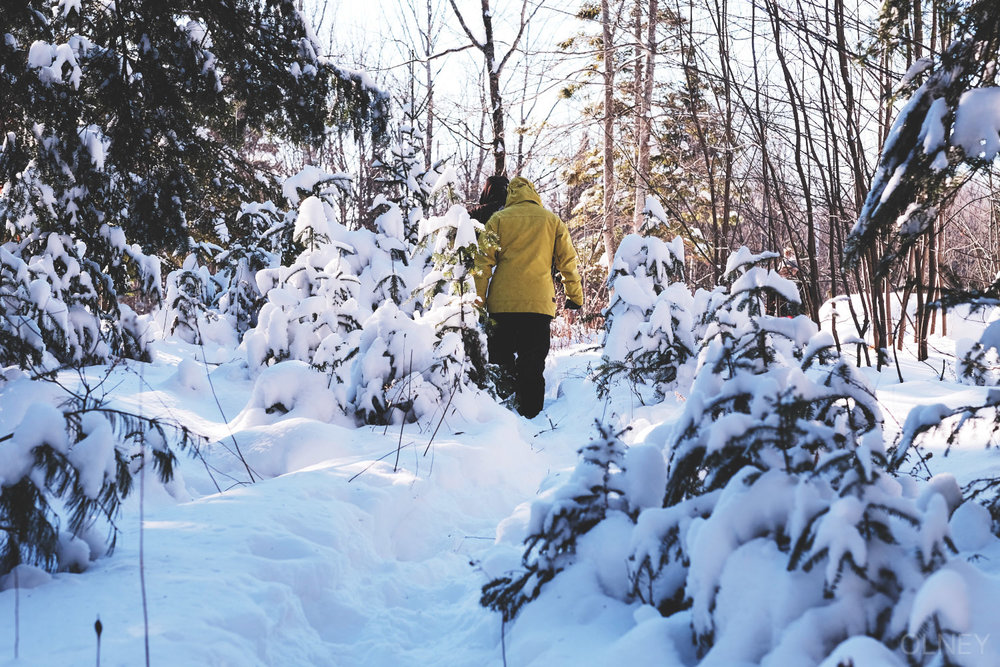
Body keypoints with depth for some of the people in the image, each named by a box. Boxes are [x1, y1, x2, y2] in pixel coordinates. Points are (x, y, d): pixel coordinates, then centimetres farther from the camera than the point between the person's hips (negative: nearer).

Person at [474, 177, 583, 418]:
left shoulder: (498, 219, 5)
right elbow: (568, 261, 11)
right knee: (533, 364, 3)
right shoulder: (553, 221, 9)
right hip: (540, 303, 1)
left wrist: (478, 299, 1)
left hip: (502, 302, -1)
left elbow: (484, 262, 0)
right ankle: (530, 415, 0)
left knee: (500, 356, 12)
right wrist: (575, 296, 19)